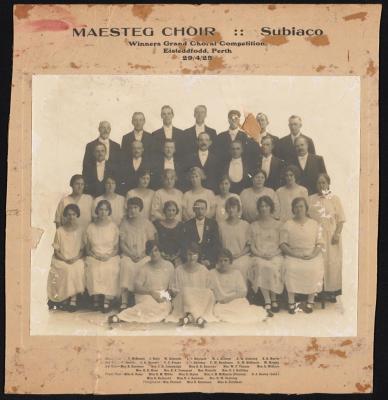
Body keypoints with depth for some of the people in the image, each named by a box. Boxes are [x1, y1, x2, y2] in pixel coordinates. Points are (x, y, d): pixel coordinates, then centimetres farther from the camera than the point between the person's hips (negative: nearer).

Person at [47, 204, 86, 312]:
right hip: (61, 260, -1)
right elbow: (56, 251, 0)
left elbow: (82, 249, 8)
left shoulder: (79, 231, 8)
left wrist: (76, 258, -12)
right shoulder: (60, 231, 1)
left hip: (76, 260, 2)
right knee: (69, 269, -33)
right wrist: (66, 260, -16)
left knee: (79, 267, -31)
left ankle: (73, 299, -29)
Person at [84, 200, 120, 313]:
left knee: (110, 269, -34)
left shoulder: (113, 226, 11)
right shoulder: (91, 227, 12)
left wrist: (108, 256, -9)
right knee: (94, 269, -34)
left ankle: (107, 300, -32)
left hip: (110, 257, 0)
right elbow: (87, 248, 12)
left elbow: (116, 248, 10)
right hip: (94, 257, 1)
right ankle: (95, 299, -28)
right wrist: (95, 255, -7)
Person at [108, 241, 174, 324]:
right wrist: (151, 292, -20)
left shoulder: (169, 266, 6)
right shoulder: (145, 268, -1)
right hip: (146, 296, -2)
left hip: (163, 298, 3)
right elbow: (137, 287, -5)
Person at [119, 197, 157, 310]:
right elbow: (122, 244, 6)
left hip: (143, 256, 0)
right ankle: (124, 301, -34)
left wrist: (142, 254, -10)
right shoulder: (124, 223, 11)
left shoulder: (146, 223, 10)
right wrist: (131, 255, -11)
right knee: (126, 265, -33)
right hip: (128, 254, 0)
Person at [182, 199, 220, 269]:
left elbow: (216, 244, 4)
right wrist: (199, 261, -11)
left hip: (210, 263, 0)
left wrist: (209, 260, -10)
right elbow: (185, 246, 0)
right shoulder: (187, 225, 5)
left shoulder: (213, 224, 8)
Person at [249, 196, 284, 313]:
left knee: (273, 267, -34)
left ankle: (273, 299, -15)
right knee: (261, 266, -34)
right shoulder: (254, 226, 17)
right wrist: (261, 254, -8)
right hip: (259, 256, 0)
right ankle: (267, 301, -29)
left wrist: (272, 254, -10)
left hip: (275, 255, 0)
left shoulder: (278, 225, 15)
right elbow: (252, 246, 10)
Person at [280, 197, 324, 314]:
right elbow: (283, 244, 2)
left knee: (315, 269, -30)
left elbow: (320, 243, 7)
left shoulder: (315, 224, 13)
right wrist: (295, 253, -13)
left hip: (312, 256, 1)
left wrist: (313, 254, -12)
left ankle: (310, 301, -12)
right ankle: (291, 302, -18)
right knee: (290, 268, -32)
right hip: (293, 255, 0)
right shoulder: (287, 225, 10)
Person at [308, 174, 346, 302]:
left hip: (331, 237, -1)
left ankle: (331, 291, 8)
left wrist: (337, 234, -10)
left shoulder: (335, 199, 3)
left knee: (332, 262, 0)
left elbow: (340, 219, 1)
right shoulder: (311, 199, 8)